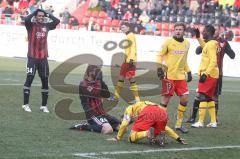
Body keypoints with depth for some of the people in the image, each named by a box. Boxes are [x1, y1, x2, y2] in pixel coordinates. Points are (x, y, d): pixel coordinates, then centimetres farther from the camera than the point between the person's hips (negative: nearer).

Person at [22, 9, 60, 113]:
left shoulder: (46, 26, 10)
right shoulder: (31, 25, -1)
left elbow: (57, 21, 2)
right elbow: (27, 19, -22)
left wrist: (47, 14, 5)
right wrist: (35, 12, -9)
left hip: (43, 58, 5)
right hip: (32, 57, -4)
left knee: (45, 81, 6)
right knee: (29, 79, -10)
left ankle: (44, 105, 15)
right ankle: (25, 104, -7)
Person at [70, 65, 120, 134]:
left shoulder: (94, 83, 18)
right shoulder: (83, 84, -7)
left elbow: (107, 95, 13)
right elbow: (95, 94, -22)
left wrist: (101, 82, 4)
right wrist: (98, 80, -17)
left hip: (101, 113, 9)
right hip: (93, 115, -9)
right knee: (108, 130, -32)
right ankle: (85, 126, -12)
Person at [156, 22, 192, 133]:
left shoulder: (187, 43, 11)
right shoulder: (168, 42, -5)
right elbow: (160, 56, -2)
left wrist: (188, 72, 17)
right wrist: (159, 68, -15)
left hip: (181, 76, 5)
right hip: (169, 75, -5)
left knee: (184, 99, 1)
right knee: (165, 100, -4)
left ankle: (179, 124, 13)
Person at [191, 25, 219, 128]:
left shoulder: (211, 45, -17)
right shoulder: (209, 44, 12)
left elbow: (213, 61, -24)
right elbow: (204, 47, 38)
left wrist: (205, 74, -27)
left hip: (208, 75, -10)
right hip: (212, 75, 10)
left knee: (202, 97, -9)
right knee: (209, 98, 14)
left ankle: (200, 122, -11)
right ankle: (213, 122, 16)